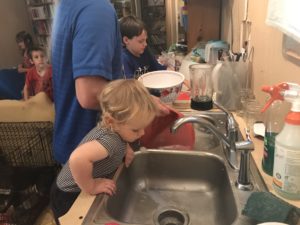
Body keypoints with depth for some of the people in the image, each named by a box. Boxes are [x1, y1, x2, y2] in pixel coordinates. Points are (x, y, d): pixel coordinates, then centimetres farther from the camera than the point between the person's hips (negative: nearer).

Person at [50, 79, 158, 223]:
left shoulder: (114, 127, -12)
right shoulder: (110, 140, -39)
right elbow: (78, 159, -55)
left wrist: (126, 150, -4)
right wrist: (91, 188, -39)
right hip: (69, 198, -8)